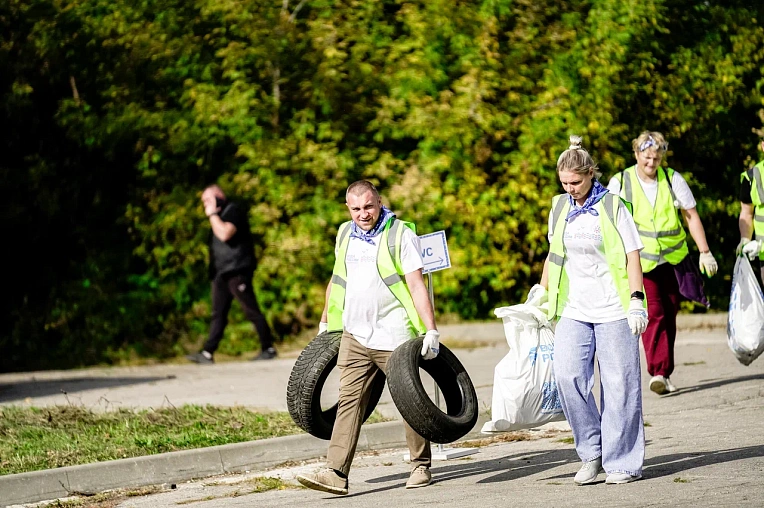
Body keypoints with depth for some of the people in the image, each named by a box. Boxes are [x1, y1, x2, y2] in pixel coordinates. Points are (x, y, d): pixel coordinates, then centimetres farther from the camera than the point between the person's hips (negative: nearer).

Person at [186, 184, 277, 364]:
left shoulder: (233, 211, -7)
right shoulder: (218, 217, 21)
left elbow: (225, 234, -22)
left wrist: (212, 214, -14)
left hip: (237, 272, -9)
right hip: (221, 273, 9)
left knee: (252, 311, -6)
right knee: (218, 314, 3)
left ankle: (268, 348, -1)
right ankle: (207, 353, -2)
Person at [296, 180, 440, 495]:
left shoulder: (400, 234, -7)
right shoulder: (345, 235, 11)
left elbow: (416, 284, -12)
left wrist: (431, 329, -19)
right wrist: (325, 321, 29)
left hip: (394, 336, -5)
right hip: (354, 336, 5)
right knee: (349, 401, -2)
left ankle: (421, 467, 19)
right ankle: (336, 473, -8)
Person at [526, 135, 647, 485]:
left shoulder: (612, 207, -4)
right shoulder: (559, 209, 10)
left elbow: (632, 255, -5)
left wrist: (636, 301, -13)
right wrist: (541, 290, 21)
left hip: (613, 310, -4)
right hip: (573, 309, 4)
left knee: (617, 384, -3)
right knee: (567, 375, -12)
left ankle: (622, 462, 6)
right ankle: (591, 452, 0)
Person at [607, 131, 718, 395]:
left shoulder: (672, 179, 2)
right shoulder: (620, 183, -3)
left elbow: (691, 216, 6)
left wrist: (705, 252, 2)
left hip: (673, 259, 3)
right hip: (640, 262, -3)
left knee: (669, 316, 7)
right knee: (653, 314, -16)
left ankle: (665, 373, 17)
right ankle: (658, 372, -21)